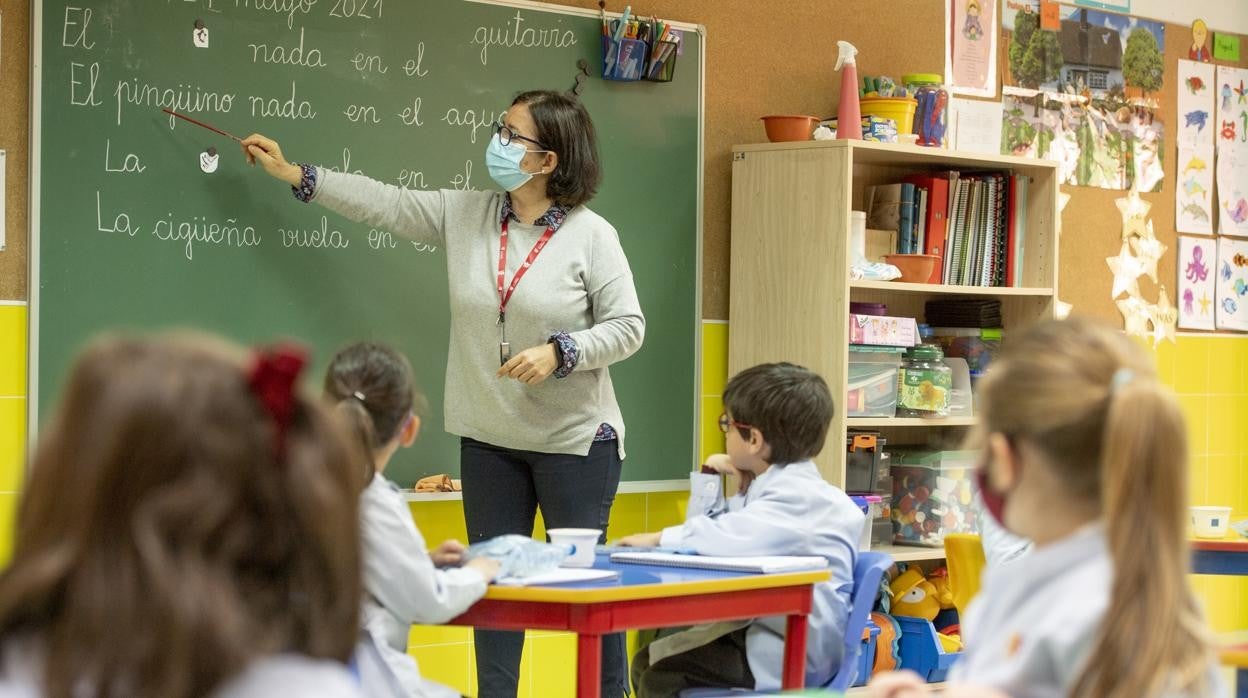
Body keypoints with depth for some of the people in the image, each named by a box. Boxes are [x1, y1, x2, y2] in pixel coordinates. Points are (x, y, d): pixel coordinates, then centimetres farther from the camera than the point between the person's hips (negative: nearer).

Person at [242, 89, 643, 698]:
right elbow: (383, 203, 8)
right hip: (489, 439, 5)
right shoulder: (464, 215, 2)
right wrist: (293, 174, 9)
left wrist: (558, 351, -23)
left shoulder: (591, 236, -10)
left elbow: (627, 327, -9)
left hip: (573, 440, -4)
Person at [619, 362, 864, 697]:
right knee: (647, 662, 12)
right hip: (761, 629, 11)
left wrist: (659, 539, -24)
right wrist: (745, 490, 10)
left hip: (789, 657, -11)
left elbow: (731, 537, -38)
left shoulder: (796, 497, -21)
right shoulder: (788, 486, 12)